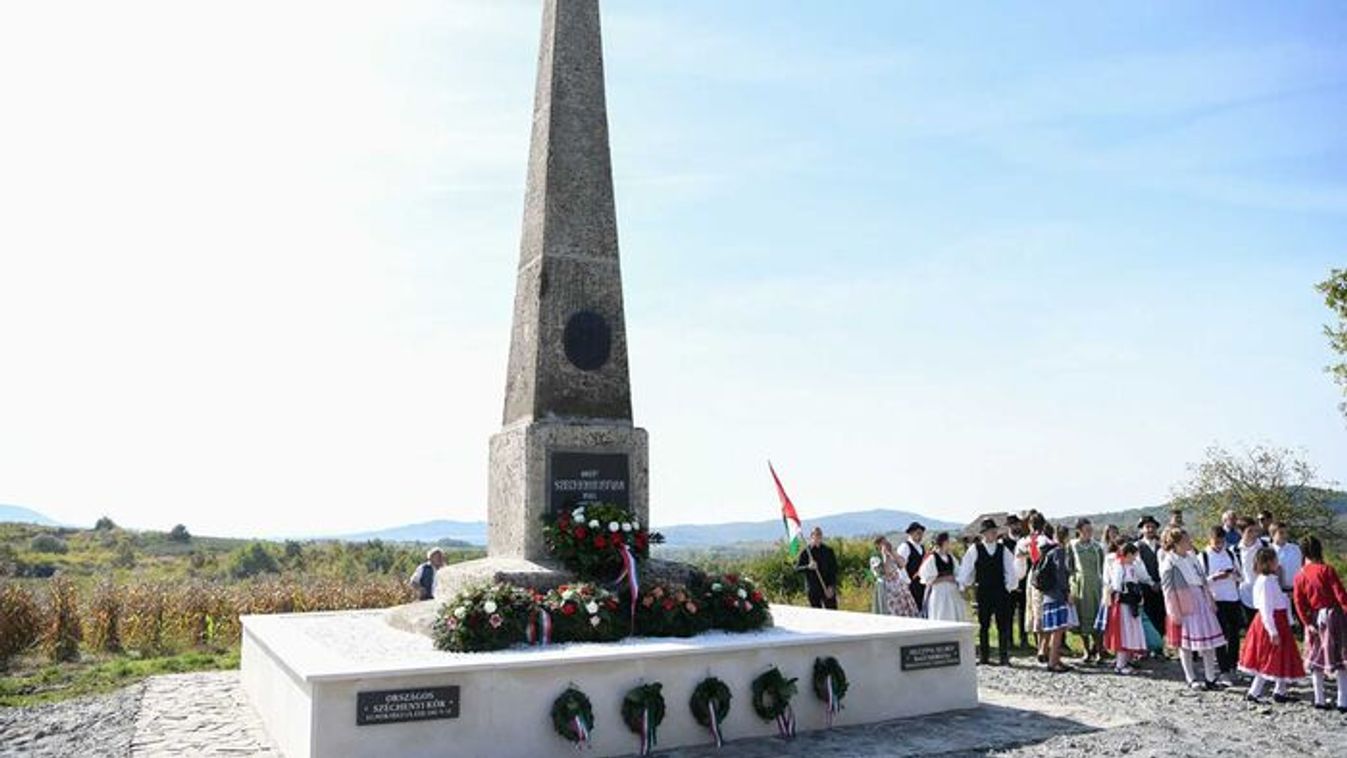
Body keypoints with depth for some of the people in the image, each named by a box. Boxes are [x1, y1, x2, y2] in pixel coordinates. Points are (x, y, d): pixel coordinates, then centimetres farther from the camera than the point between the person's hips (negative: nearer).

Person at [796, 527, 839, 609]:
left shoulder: (828, 551, 3)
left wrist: (832, 586, -8)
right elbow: (797, 568, -1)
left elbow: (834, 569, 2)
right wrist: (808, 567, -21)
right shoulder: (805, 552, 0)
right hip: (813, 589, 0)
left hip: (828, 588, 0)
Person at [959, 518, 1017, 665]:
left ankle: (1004, 657, 7)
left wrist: (1010, 586, 3)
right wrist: (964, 585, 9)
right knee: (984, 625, 6)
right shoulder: (975, 549, -2)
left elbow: (1011, 570, 8)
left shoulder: (1004, 549, 3)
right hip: (983, 592, -1)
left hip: (1001, 592, 1)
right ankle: (983, 657, 14)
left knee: (1003, 625, 1)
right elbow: (965, 569, 5)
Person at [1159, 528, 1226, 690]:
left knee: (1209, 642, 7)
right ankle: (1191, 679, 18)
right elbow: (1168, 590, -14)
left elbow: (1203, 582, 14)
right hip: (1184, 608, -6)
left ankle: (1210, 678, 18)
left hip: (1202, 604, 7)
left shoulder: (1192, 557, 6)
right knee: (1186, 644, 5)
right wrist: (1175, 613, -15)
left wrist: (1211, 602, 13)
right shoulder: (1169, 563, -14)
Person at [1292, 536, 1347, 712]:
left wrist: (1307, 623, 0)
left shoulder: (1299, 576, 1)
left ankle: (1319, 700, 15)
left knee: (1316, 660, 13)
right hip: (1333, 615, -4)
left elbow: (1299, 603, -2)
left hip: (1314, 618, 4)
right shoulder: (1326, 569, -11)